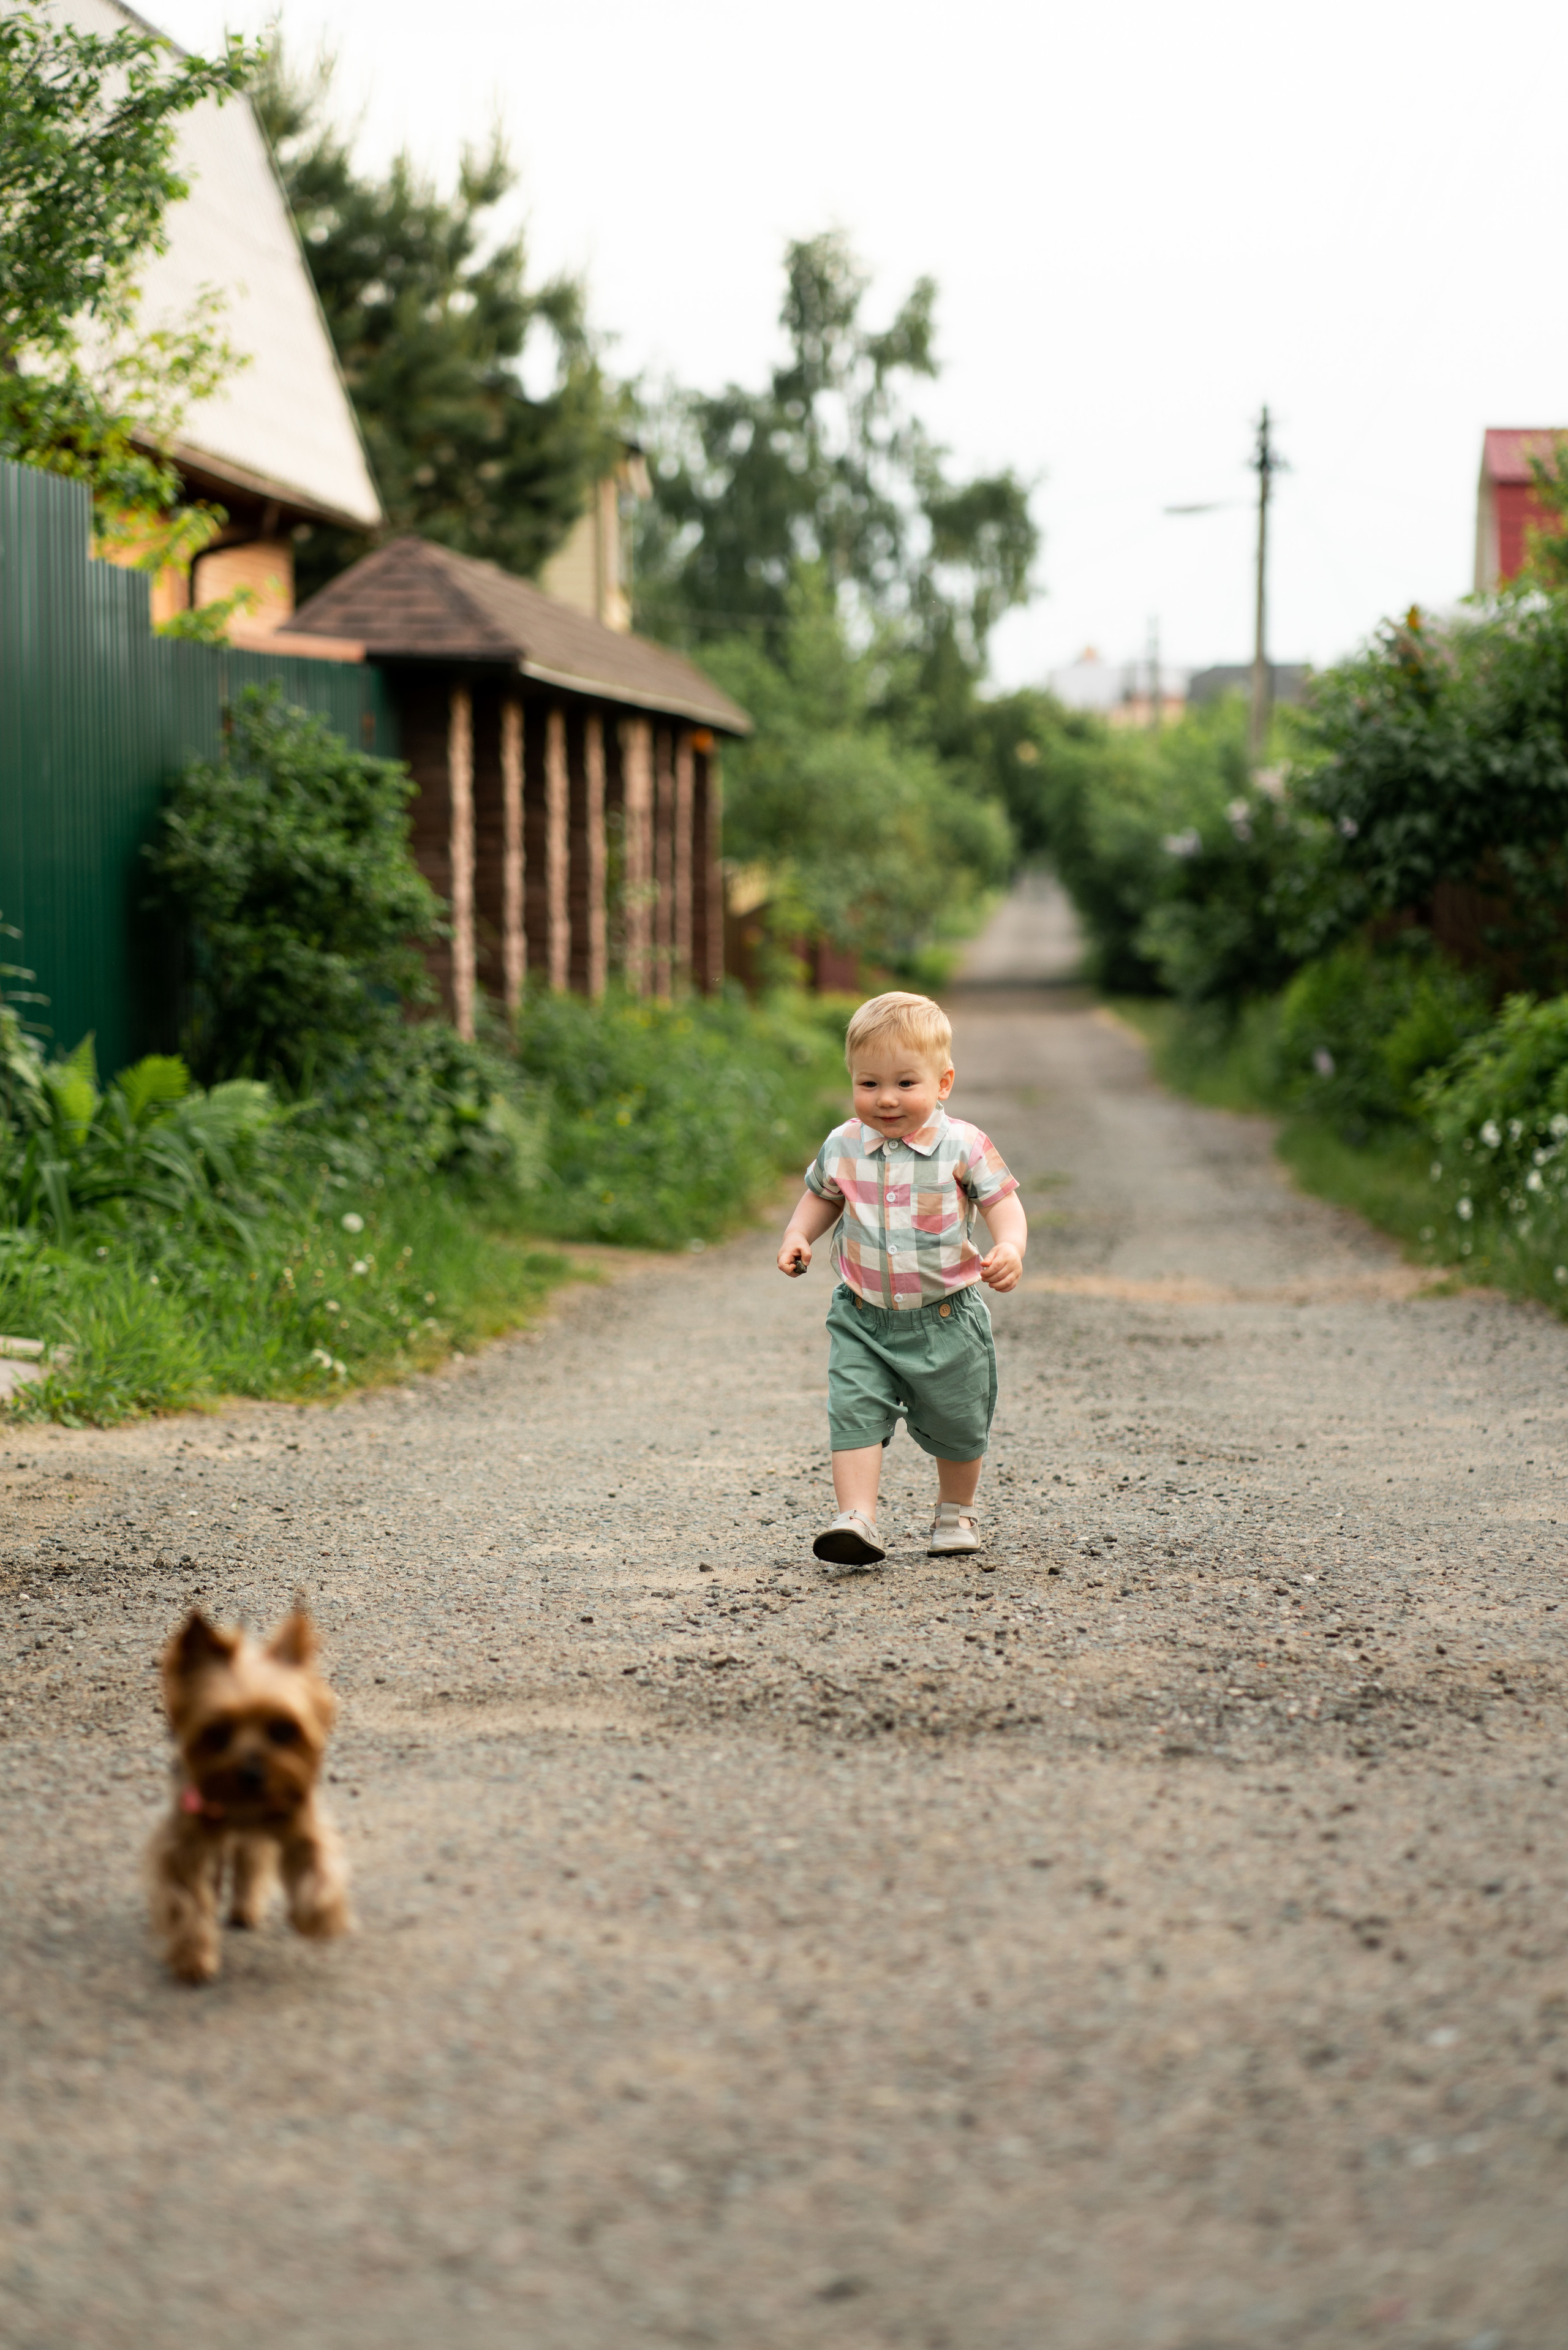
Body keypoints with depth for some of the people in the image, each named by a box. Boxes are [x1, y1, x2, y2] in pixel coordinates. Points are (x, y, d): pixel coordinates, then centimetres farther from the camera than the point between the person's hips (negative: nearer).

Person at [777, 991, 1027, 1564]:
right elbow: (821, 1196, 17)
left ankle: (957, 1511, 37)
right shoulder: (841, 1147, -2)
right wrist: (797, 1236, 0)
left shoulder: (963, 1146, -12)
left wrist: (1009, 1248, -29)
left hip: (944, 1317, -1)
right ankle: (856, 1520, -18)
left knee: (955, 1425, 13)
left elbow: (1003, 1204, -9)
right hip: (863, 1318, 2)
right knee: (855, 1413, -16)